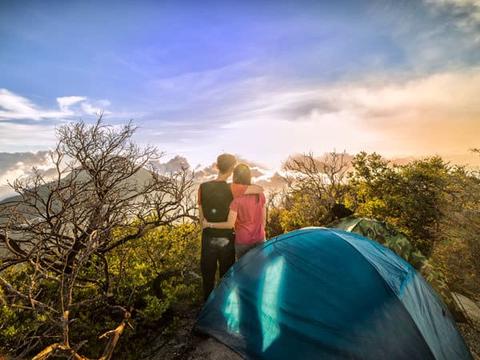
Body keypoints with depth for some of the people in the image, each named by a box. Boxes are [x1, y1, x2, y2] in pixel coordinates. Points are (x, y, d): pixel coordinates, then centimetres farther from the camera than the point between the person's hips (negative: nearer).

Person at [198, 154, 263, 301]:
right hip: (226, 239, -2)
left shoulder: (203, 187, -9)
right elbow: (260, 189, -14)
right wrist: (246, 187, 3)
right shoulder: (231, 189, -19)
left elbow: (201, 217, -3)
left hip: (208, 238, 3)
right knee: (226, 274, 19)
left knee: (208, 274, 21)